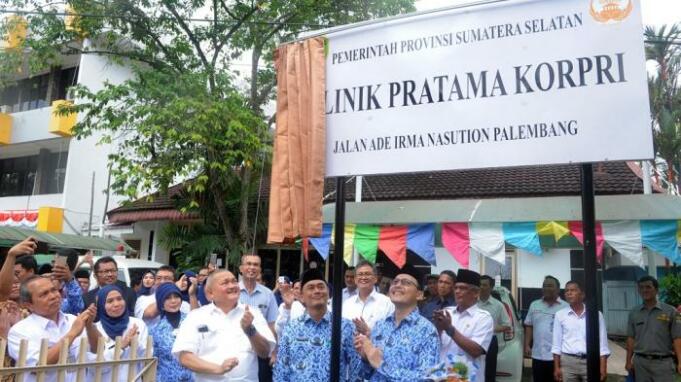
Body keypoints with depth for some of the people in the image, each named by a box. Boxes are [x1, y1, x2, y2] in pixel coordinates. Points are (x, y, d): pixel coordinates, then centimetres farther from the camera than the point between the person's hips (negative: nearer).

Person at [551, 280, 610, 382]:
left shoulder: (596, 314, 3)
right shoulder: (560, 314, 4)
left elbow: (602, 343, 4)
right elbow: (557, 344, 5)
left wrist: (603, 368, -3)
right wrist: (557, 367, 1)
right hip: (568, 362, 0)